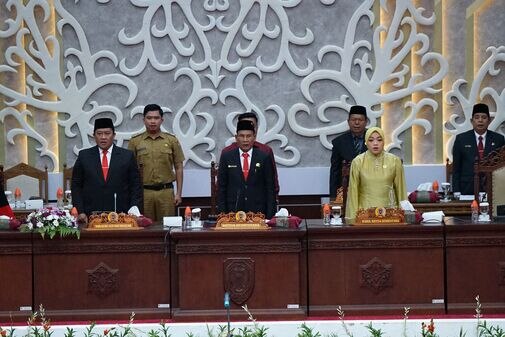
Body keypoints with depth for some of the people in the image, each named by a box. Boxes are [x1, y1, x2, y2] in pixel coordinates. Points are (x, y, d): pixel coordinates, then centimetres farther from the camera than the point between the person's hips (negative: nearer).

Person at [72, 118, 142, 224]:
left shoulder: (127, 156, 7)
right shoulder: (84, 156, 9)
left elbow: (135, 186, 7)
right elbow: (76, 186, 9)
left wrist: (133, 209, -4)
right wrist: (80, 212, 0)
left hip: (121, 216, 0)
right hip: (90, 217, 0)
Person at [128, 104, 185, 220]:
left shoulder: (172, 140, 5)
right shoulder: (135, 142, 5)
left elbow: (178, 168, 7)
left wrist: (179, 193, 2)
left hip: (166, 191, 0)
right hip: (143, 192, 0)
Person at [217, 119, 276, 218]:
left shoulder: (264, 157, 3)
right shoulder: (226, 156, 5)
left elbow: (270, 188, 4)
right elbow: (221, 187, 6)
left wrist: (270, 216, -2)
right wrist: (222, 213, 0)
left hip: (258, 211, 0)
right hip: (233, 211, 0)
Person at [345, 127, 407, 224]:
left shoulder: (394, 161, -1)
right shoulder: (357, 162, -3)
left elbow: (400, 190, 5)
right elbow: (353, 191, 0)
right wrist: (353, 217, -3)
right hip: (365, 210, -1)